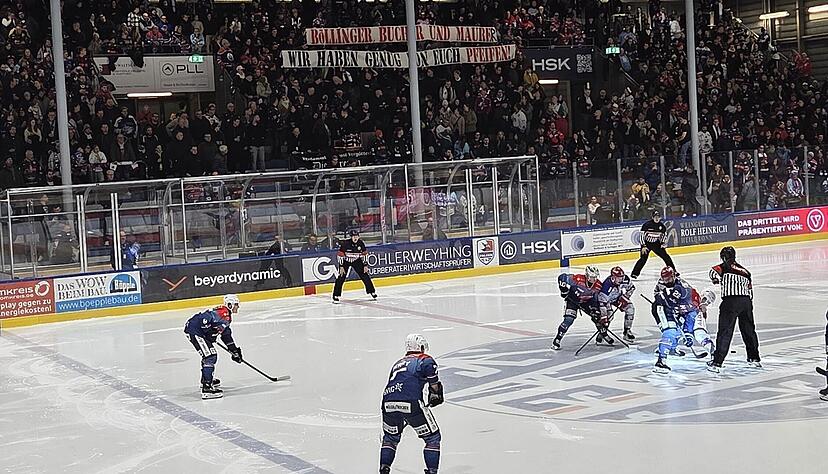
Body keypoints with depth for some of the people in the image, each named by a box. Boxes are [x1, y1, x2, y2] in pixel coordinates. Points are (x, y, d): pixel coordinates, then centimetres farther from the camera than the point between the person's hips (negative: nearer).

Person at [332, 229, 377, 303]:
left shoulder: (361, 243, -13)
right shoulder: (345, 243, -25)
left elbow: (364, 255, 0)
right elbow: (340, 255, -20)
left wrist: (365, 265, -3)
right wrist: (341, 266, -22)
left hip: (356, 261, 3)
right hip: (345, 261, -3)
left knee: (364, 275, -3)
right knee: (341, 277, -14)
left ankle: (372, 292, 10)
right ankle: (336, 296, -8)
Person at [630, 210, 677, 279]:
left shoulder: (661, 225, -3)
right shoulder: (647, 224, -18)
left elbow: (664, 234, 14)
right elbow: (642, 235, -16)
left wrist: (662, 243, 2)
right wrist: (643, 246, -20)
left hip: (656, 244, 4)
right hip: (646, 243, -4)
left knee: (665, 256, 0)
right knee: (643, 258, -16)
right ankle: (635, 273, -12)